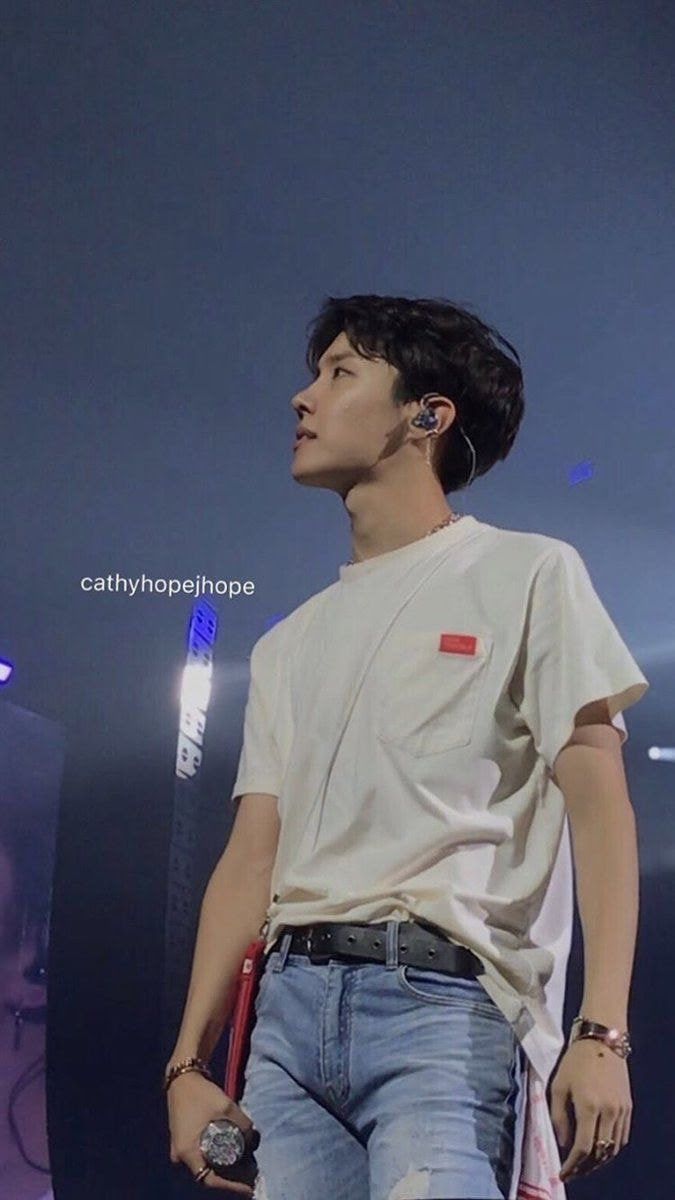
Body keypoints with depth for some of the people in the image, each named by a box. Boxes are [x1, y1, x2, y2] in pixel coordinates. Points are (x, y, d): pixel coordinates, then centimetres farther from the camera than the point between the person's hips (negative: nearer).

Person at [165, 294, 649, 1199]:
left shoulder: (528, 573, 7)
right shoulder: (289, 645, 22)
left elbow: (599, 803, -2)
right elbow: (253, 856, 16)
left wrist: (602, 1034, -13)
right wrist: (188, 1063, 6)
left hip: (442, 998, -5)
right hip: (290, 1005, 5)